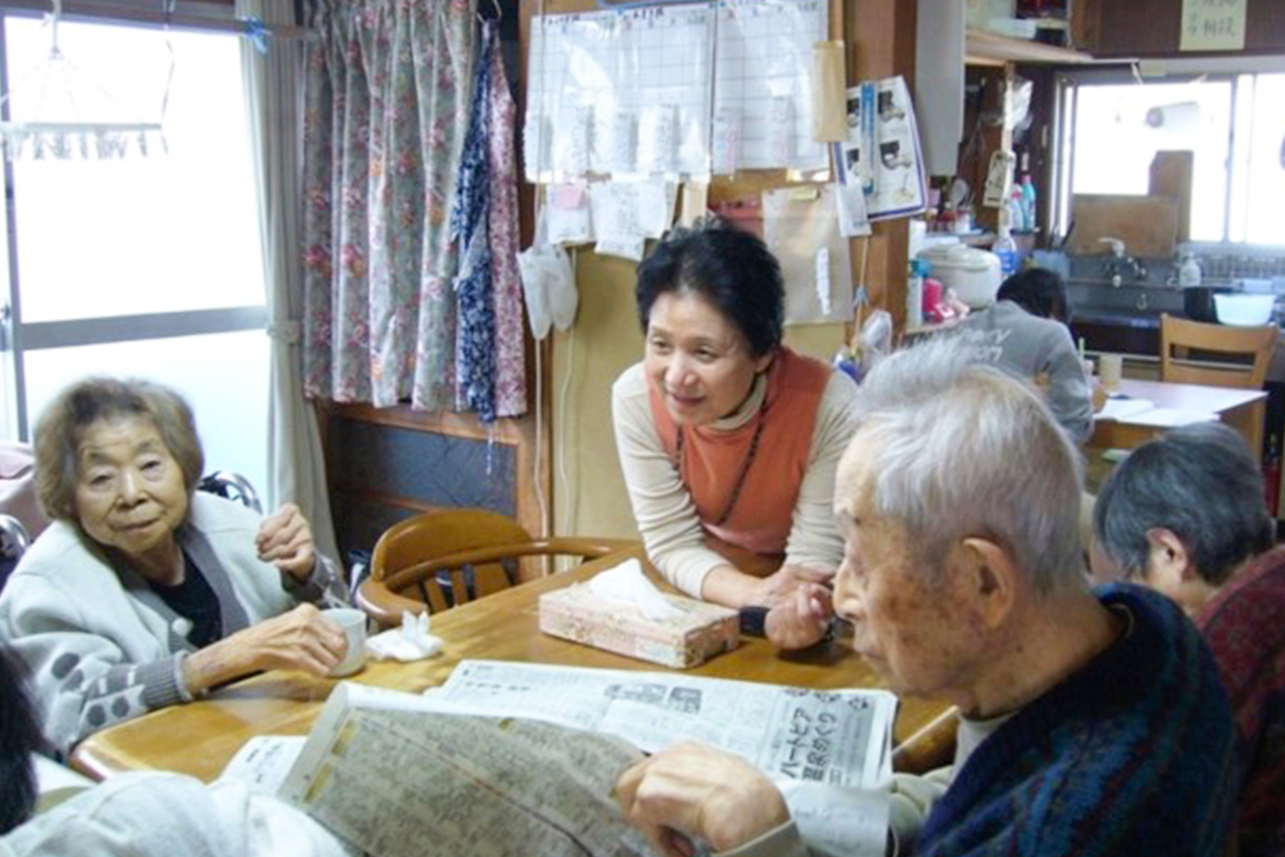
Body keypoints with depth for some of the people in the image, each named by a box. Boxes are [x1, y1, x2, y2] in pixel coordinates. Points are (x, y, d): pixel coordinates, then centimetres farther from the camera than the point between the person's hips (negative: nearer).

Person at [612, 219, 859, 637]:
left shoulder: (830, 406, -28)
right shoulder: (635, 397, -20)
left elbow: (814, 565, -19)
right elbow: (672, 544, -14)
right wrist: (755, 595, -31)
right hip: (709, 598, 1)